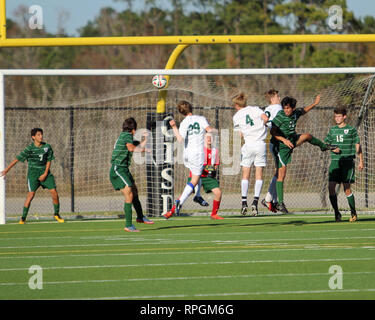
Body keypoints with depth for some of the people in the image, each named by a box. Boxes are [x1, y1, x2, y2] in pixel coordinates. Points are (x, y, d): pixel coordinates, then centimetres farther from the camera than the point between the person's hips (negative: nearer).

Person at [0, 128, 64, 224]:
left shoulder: (47, 147, 0)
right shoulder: (30, 148, -9)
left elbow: (49, 161, 4)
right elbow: (17, 159, -9)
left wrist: (45, 174, -6)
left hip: (44, 172, 3)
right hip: (33, 172, -3)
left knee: (54, 192, -5)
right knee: (31, 194, -14)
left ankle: (56, 214, 15)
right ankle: (23, 218, -9)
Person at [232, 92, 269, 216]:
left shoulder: (236, 116, 9)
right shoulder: (255, 109, 9)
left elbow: (240, 135, 7)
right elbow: (266, 118, -8)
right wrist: (260, 126, 12)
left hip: (248, 145, 0)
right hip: (260, 144, 0)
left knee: (245, 174, 8)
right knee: (259, 175, 2)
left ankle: (244, 202, 0)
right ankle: (255, 201, -8)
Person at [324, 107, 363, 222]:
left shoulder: (351, 130, 3)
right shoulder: (332, 130, 14)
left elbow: (357, 146, 7)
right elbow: (326, 143, 20)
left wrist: (361, 161, 5)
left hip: (348, 161, -4)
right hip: (335, 161, 4)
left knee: (347, 188, -9)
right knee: (331, 187, -7)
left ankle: (353, 213, 5)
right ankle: (337, 213, 4)